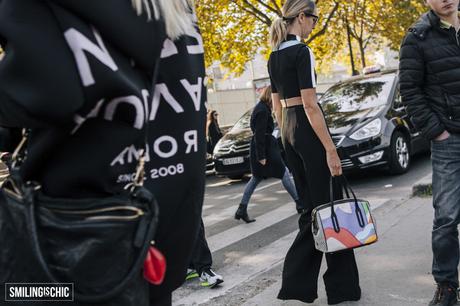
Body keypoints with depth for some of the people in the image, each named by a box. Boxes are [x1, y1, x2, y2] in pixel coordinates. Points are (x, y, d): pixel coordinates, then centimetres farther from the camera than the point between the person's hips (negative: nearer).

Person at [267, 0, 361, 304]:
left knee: (311, 206, 15)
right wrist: (330, 148, -19)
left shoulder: (274, 57, 13)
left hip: (288, 130, 9)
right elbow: (310, 105, -19)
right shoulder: (302, 52, -13)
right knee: (327, 205, 0)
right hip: (308, 129, -9)